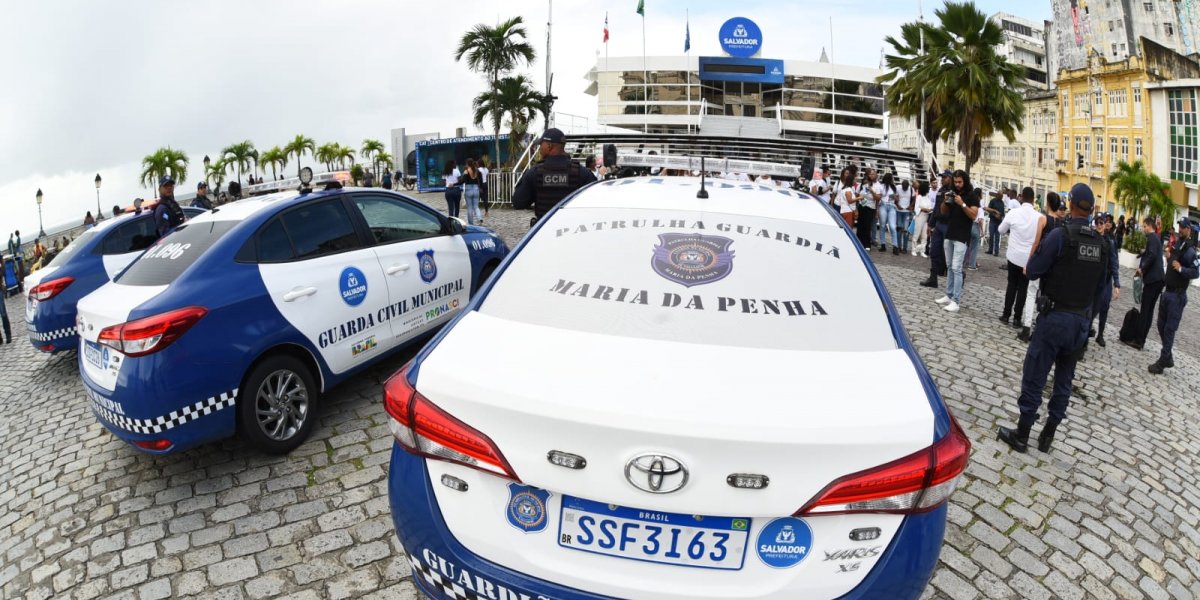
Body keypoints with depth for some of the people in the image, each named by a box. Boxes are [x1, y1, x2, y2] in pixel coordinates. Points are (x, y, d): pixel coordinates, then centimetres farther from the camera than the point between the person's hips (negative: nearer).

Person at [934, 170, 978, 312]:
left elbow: (973, 216, -12)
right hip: (949, 235, 6)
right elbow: (944, 213, 13)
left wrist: (962, 204, -23)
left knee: (956, 268, -10)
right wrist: (945, 202, -5)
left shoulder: (972, 196, -5)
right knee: (950, 267, 10)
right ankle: (949, 296, 16)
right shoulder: (953, 193, 11)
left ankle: (956, 301, -11)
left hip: (961, 238, -6)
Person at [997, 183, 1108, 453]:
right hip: (1082, 320, 6)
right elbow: (1099, 285, 11)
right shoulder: (1100, 243, 4)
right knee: (1064, 379, 14)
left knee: (1034, 376, 2)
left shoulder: (1059, 235, -15)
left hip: (1055, 317, -6)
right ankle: (1048, 435, 23)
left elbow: (1033, 271, -13)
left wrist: (1040, 247, 4)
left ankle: (1022, 435, 9)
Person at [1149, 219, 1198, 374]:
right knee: (1161, 325, 14)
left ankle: (1163, 361, 2)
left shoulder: (1190, 250, -14)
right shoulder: (1177, 245, 10)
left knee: (1169, 329, -4)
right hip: (1167, 292, 8)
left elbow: (1196, 273, -21)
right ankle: (1168, 358, 26)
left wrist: (1181, 269, -35)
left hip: (1177, 295, -8)